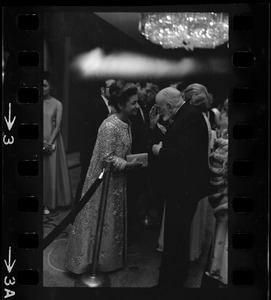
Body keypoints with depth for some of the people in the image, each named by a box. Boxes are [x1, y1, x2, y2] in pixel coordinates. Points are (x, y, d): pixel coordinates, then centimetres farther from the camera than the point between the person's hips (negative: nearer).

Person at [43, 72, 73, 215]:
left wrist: (49, 143, -12)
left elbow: (57, 126, -4)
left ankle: (48, 204, 11)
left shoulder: (57, 104, -1)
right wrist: (41, 142, -9)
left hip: (52, 141, -1)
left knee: (51, 171, 2)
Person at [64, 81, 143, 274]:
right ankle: (87, 259, 20)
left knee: (114, 220, 18)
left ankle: (109, 257, 33)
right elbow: (106, 158, -24)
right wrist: (129, 165, -27)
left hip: (117, 181, 9)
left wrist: (135, 159, -2)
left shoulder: (126, 123, 4)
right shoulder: (110, 126, -24)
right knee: (99, 220, 4)